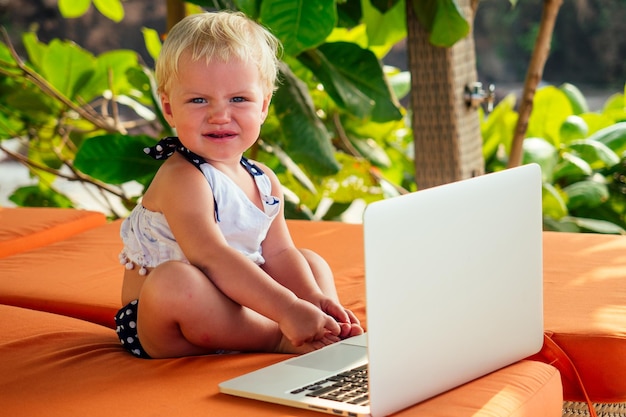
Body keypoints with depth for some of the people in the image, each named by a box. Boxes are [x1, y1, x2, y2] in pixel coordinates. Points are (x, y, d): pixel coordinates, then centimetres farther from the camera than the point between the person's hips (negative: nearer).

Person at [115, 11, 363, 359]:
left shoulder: (264, 181, 6)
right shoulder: (182, 178, -21)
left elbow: (279, 253, 5)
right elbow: (212, 257, -32)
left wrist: (317, 300, -14)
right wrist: (286, 309, -37)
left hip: (236, 310, 9)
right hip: (159, 328, -9)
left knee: (312, 262, 12)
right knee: (174, 280, -39)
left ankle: (330, 335, -18)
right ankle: (279, 340, -25)